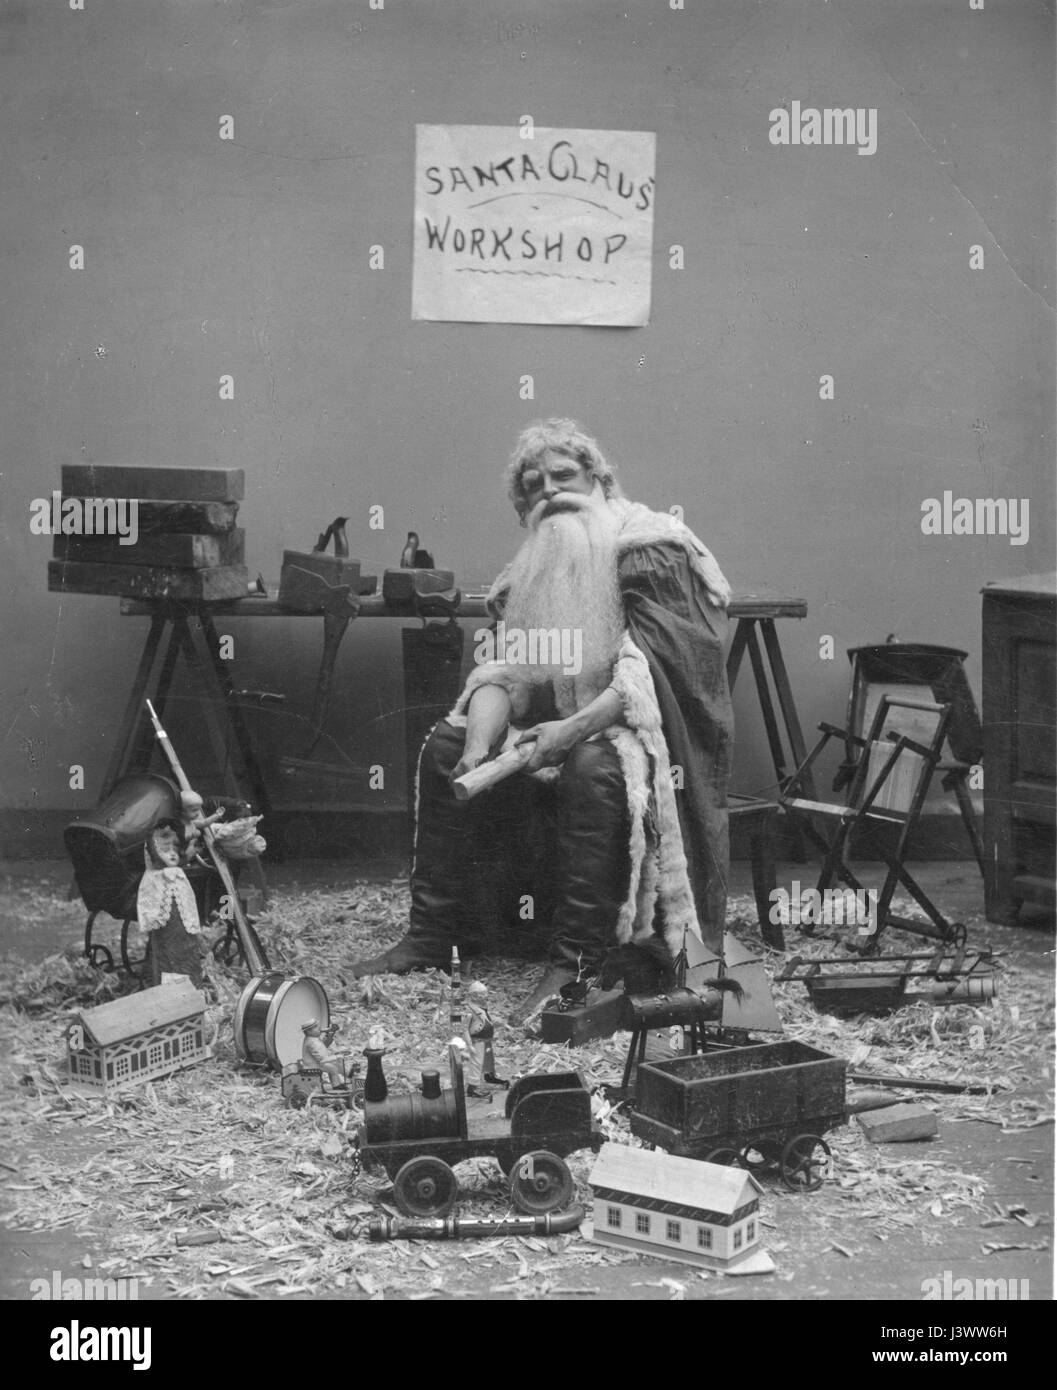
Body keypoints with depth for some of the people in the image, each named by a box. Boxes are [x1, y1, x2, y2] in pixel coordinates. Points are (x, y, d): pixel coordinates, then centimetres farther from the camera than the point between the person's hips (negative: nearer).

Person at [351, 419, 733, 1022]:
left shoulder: (651, 552, -11)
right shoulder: (532, 569, 11)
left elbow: (649, 673, -23)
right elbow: (502, 668, 0)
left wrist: (572, 730, -33)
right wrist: (479, 746, -19)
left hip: (642, 726, -7)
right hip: (559, 720, 8)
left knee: (593, 767, -37)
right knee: (444, 748, -4)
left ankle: (577, 964, -36)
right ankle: (438, 934, 0)